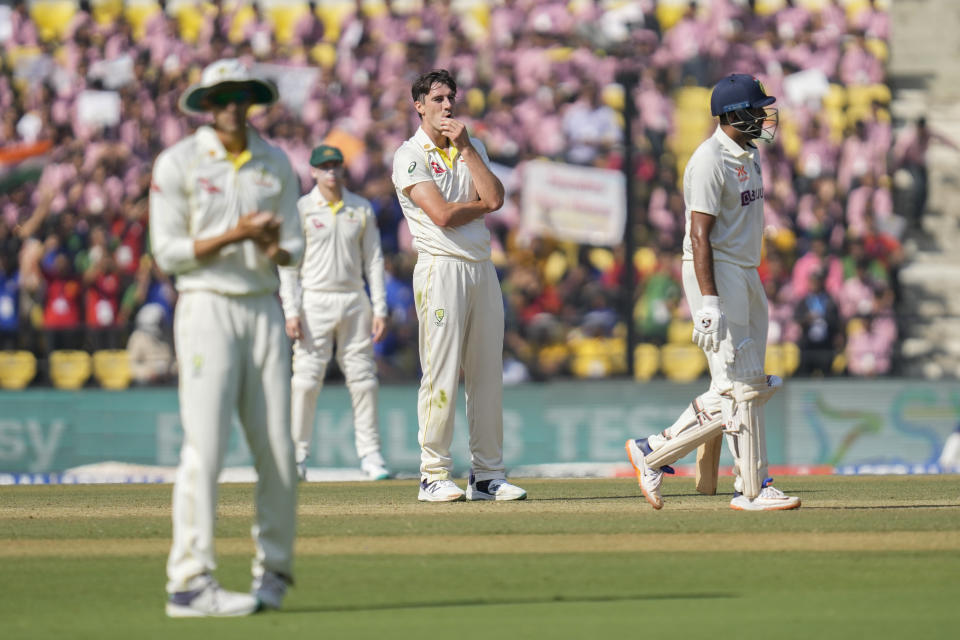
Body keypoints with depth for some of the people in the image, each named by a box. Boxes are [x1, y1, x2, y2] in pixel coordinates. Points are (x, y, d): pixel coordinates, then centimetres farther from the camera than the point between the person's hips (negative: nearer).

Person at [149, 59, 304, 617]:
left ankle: (273, 573, 17)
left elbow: (294, 248, 9)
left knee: (279, 450, 2)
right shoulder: (178, 163, -3)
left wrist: (274, 248, -14)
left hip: (265, 312, 5)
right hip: (207, 311, -5)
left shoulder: (276, 164, 11)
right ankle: (190, 584, -12)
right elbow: (168, 252, -7)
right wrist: (234, 235, -18)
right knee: (205, 447, -13)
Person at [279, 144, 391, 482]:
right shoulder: (300, 210, 1)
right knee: (306, 379, -6)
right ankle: (297, 456, 0)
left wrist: (379, 309, 2)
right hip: (315, 300, -3)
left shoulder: (362, 209, 9)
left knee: (363, 379, 2)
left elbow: (374, 261, 10)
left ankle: (370, 454, 7)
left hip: (354, 300, 3)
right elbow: (288, 266, -1)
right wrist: (291, 312, -10)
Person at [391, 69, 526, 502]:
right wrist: (483, 204, 1)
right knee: (441, 373, -8)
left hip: (482, 267, 6)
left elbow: (495, 197, -1)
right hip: (441, 267, -6)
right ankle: (434, 476, -4)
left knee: (488, 373, 5)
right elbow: (442, 214, -14)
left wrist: (466, 147, -1)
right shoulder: (410, 155, -2)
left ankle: (487, 474, 9)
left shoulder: (471, 149, 17)